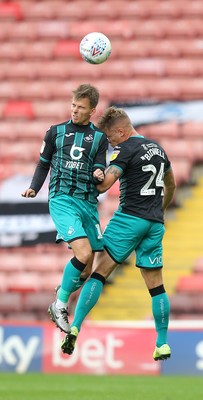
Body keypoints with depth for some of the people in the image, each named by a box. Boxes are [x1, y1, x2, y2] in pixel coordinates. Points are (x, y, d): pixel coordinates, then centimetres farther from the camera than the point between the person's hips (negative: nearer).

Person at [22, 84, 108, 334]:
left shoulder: (99, 137, 9)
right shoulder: (56, 132, 7)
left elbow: (100, 170, 2)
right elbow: (44, 163, 16)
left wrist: (100, 175, -21)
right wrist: (34, 188, 1)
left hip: (88, 202, 3)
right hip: (62, 199, -3)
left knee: (87, 269, 4)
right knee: (83, 253, -24)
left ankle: (63, 291, 33)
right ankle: (59, 306, -10)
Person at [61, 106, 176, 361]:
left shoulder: (125, 150, -8)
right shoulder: (157, 148, 16)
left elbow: (104, 185, -18)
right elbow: (171, 184, 30)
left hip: (130, 218, -7)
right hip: (155, 223, 7)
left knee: (99, 271, -6)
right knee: (155, 284, 9)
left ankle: (74, 328, -16)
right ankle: (162, 344, 9)